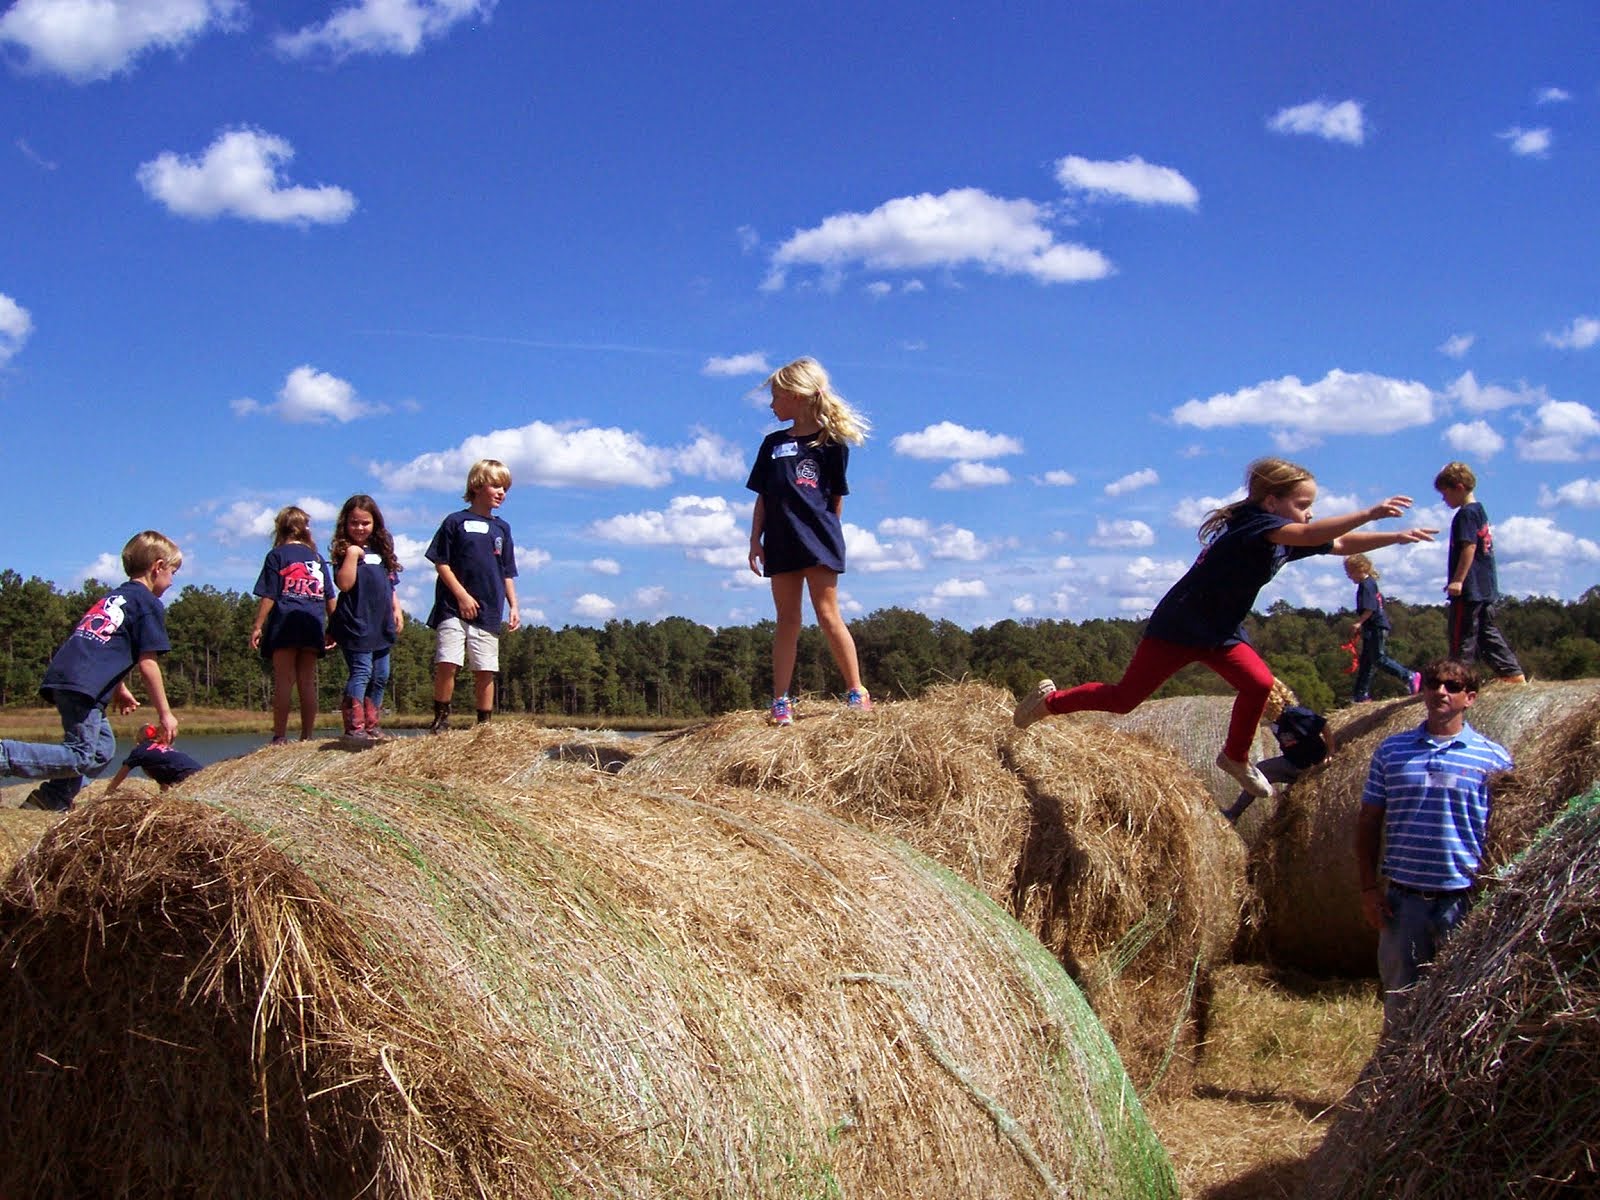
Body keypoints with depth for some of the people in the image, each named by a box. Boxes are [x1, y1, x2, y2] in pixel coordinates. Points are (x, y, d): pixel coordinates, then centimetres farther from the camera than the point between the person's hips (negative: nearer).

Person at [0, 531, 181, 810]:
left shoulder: (114, 597, 26)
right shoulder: (149, 604, 0)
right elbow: (147, 664, -5)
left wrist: (119, 689, 40)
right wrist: (165, 713, 1)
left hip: (62, 675, 9)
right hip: (82, 686, -9)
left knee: (103, 747, 17)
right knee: (83, 757, -11)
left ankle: (52, 798, 9)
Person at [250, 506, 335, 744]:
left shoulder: (276, 555, 3)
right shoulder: (317, 557, 16)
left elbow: (268, 596, -4)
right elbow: (330, 597, 14)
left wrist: (257, 626, -1)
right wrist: (332, 628, 20)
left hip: (284, 624, -4)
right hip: (313, 626, 4)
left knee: (283, 681, -3)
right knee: (308, 682, 6)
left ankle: (280, 736, -7)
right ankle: (307, 736, 5)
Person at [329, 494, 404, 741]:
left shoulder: (381, 551, 14)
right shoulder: (345, 551, -5)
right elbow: (344, 584, -19)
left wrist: (397, 610, 13)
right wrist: (352, 554, -20)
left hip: (381, 626, 7)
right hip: (356, 625, -7)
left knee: (380, 676, 10)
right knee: (361, 673, -12)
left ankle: (372, 725, 18)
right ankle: (354, 727, -11)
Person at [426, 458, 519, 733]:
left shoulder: (502, 529, 13)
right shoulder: (456, 522, 1)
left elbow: (507, 574, 16)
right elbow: (441, 563, -2)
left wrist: (513, 607, 9)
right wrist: (462, 595, -9)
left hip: (489, 612, 4)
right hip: (453, 609, -4)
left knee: (485, 671, 3)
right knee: (447, 663, -13)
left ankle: (485, 723, 11)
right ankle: (440, 718, 0)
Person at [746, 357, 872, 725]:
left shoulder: (830, 442, 1)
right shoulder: (773, 444, 14)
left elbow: (836, 496, 2)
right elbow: (763, 497, 13)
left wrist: (826, 529, -1)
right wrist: (755, 540, 6)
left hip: (818, 538, -4)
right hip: (781, 543, 5)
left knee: (827, 614, -8)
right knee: (787, 620, 5)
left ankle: (856, 692, -3)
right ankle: (780, 701, 3)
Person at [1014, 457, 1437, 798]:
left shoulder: (1287, 537, 3)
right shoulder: (1255, 524, -24)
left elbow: (1341, 544, 7)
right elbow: (1313, 535, -40)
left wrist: (1397, 537, -3)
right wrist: (1371, 513, -44)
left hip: (1221, 631, 8)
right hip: (1178, 627, -8)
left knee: (1258, 683, -11)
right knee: (1125, 698, -2)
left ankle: (1236, 757, 11)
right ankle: (1050, 700, 19)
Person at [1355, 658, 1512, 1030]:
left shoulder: (1494, 758, 0)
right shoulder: (1391, 750, 4)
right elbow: (1368, 823, 7)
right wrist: (1369, 888, 1)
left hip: (1464, 901, -1)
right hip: (1403, 899, 2)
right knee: (1399, 999, 11)